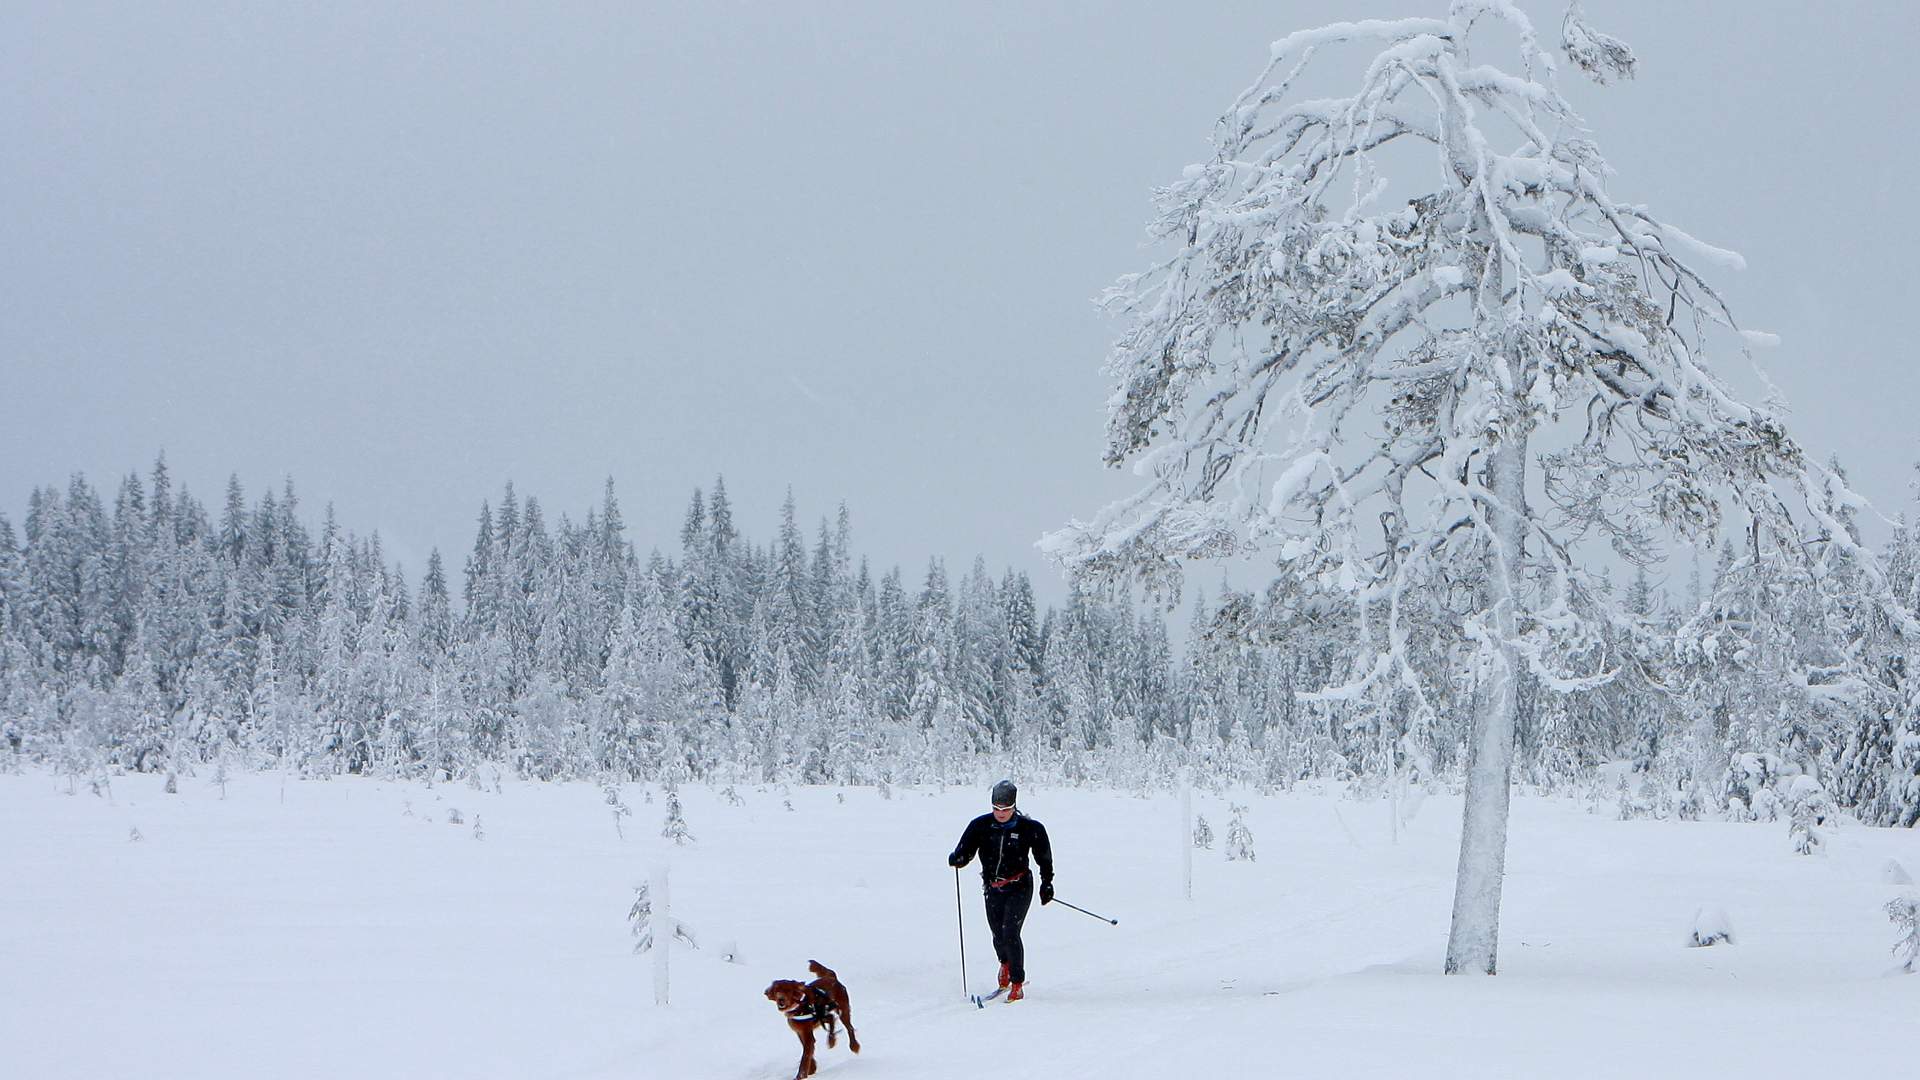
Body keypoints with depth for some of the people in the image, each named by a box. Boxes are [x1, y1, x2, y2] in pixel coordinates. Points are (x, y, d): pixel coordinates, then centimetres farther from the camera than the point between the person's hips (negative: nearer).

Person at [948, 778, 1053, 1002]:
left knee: (1010, 933, -16)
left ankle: (1017, 984, -6)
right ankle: (1006, 964, 46)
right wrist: (956, 859, -25)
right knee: (998, 935, 11)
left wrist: (1047, 883, 7)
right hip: (993, 889, 3)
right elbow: (965, 851, -3)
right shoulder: (981, 826, -5)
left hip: (1019, 887, -3)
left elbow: (1044, 856, 5)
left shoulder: (1029, 828, -9)